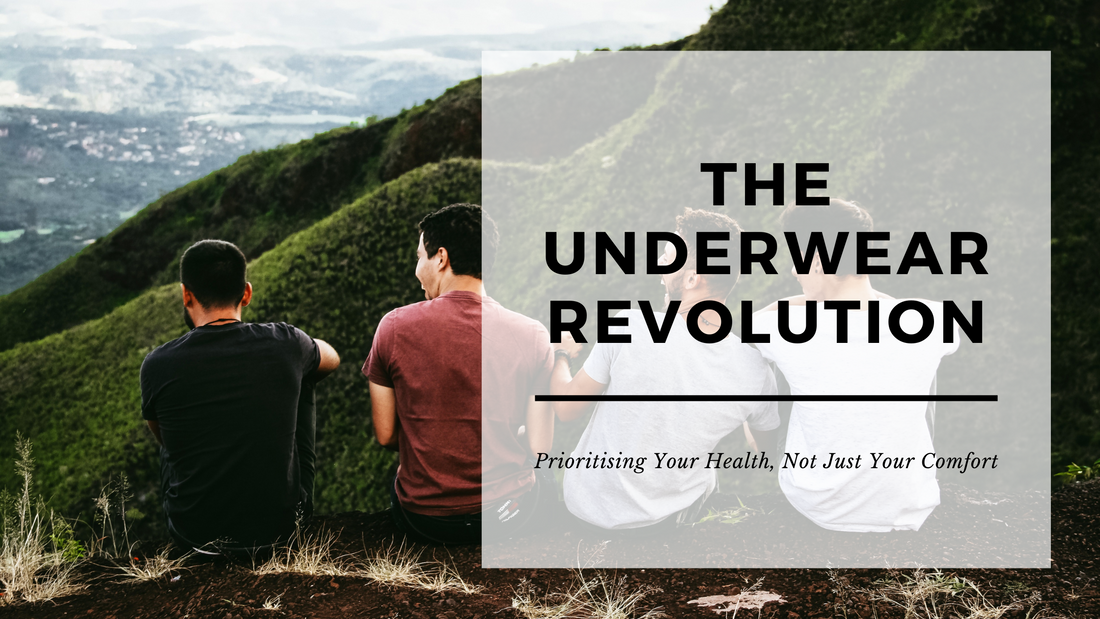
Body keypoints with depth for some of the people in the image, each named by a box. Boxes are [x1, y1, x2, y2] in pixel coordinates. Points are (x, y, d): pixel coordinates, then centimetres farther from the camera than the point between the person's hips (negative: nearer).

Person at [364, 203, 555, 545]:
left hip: (422, 521, 1)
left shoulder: (394, 327, -11)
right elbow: (540, 446, -7)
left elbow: (385, 436, -3)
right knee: (547, 481, 34)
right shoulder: (532, 335, -11)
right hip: (507, 519, 0)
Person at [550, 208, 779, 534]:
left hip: (586, 507, -1)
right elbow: (769, 449, 0)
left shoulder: (628, 326, -27)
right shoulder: (754, 372, -21)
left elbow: (565, 408, -12)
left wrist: (560, 354, 11)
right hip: (665, 519, 2)